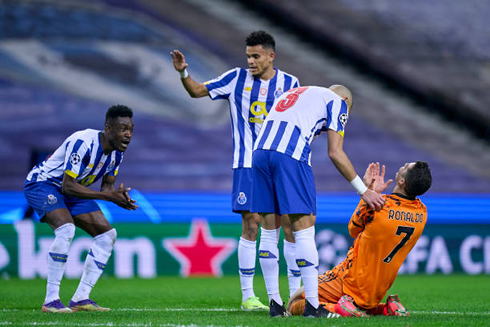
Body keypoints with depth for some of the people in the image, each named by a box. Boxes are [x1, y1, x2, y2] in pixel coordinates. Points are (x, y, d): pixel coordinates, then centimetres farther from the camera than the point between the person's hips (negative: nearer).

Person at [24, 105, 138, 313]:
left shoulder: (117, 151, -5)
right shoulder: (83, 143, -32)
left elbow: (107, 188, 4)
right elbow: (68, 186, -33)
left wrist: (118, 198, -20)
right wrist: (108, 195, -36)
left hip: (71, 190, 9)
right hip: (42, 183, -9)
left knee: (107, 234, 1)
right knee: (66, 229, -32)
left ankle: (81, 298, 3)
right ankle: (51, 300, -28)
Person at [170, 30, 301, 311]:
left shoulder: (289, 83, 5)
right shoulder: (237, 78, 3)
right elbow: (198, 91, 9)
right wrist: (183, 73, -9)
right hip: (249, 164, -1)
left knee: (290, 225, -3)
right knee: (251, 224, -7)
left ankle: (295, 293, 7)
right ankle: (248, 296, -1)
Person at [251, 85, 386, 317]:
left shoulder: (292, 95, 35)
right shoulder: (338, 102, 15)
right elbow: (335, 153, 6)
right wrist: (364, 191, 11)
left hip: (259, 150, 6)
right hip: (290, 156, -6)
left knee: (269, 231, 12)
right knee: (304, 230, -2)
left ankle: (275, 304, 15)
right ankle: (312, 306, -2)